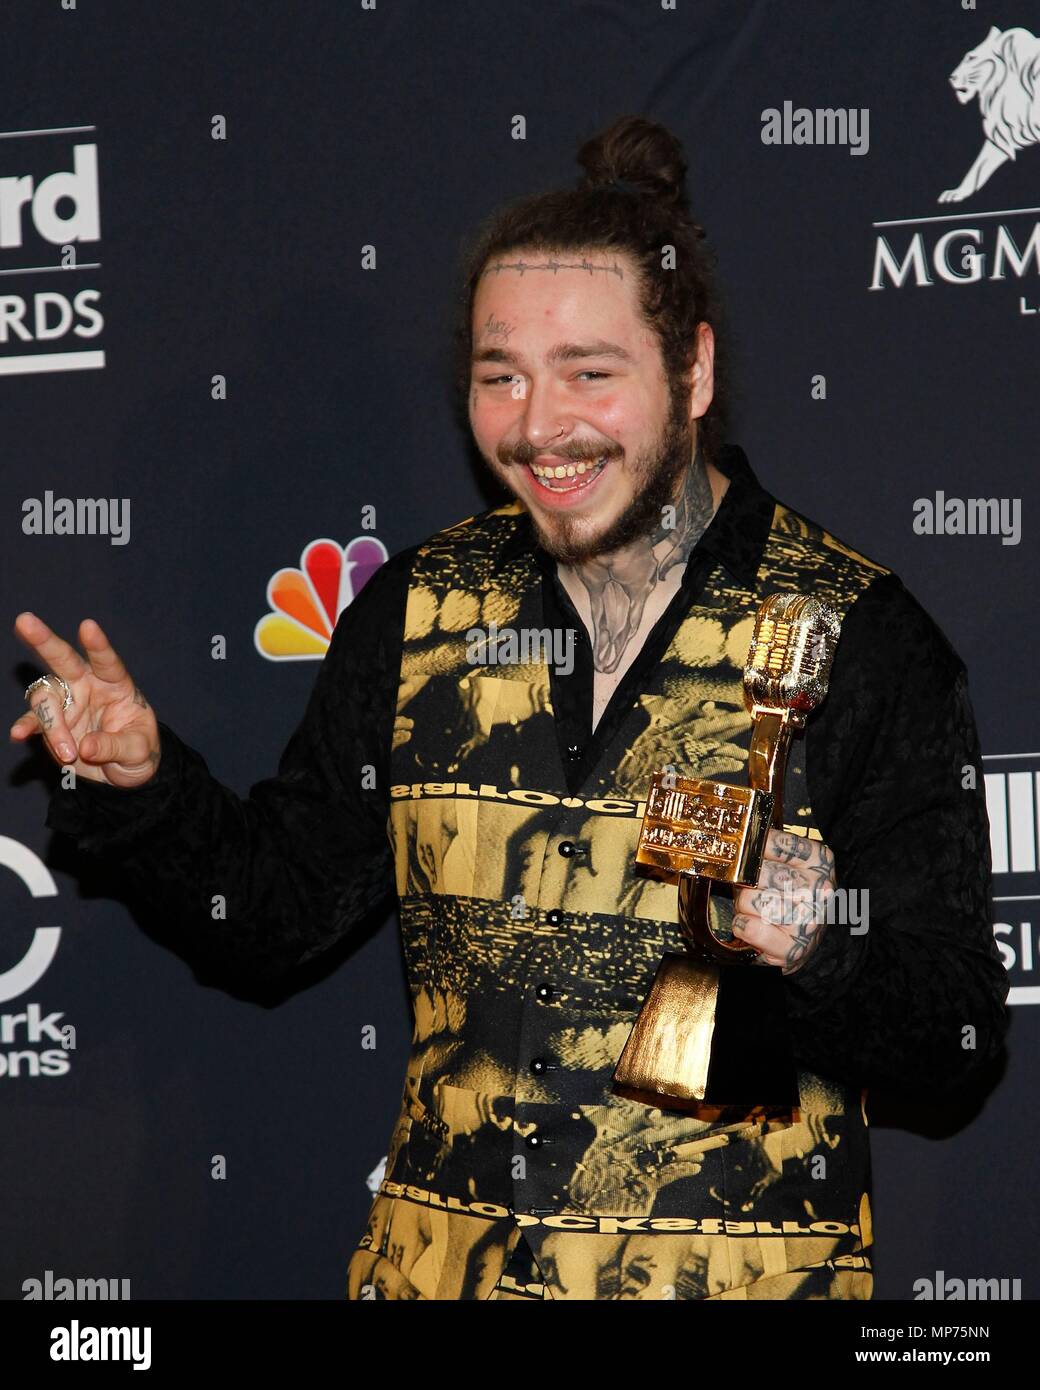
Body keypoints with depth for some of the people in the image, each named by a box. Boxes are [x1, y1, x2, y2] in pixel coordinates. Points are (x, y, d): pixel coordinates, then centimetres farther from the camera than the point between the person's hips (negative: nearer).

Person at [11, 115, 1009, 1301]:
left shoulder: (861, 641, -11)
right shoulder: (419, 613, 1)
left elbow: (957, 1036, -10)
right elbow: (276, 909, 8)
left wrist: (822, 957, -29)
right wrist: (142, 787, -8)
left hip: (739, 1277, -3)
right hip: (439, 1262, 4)